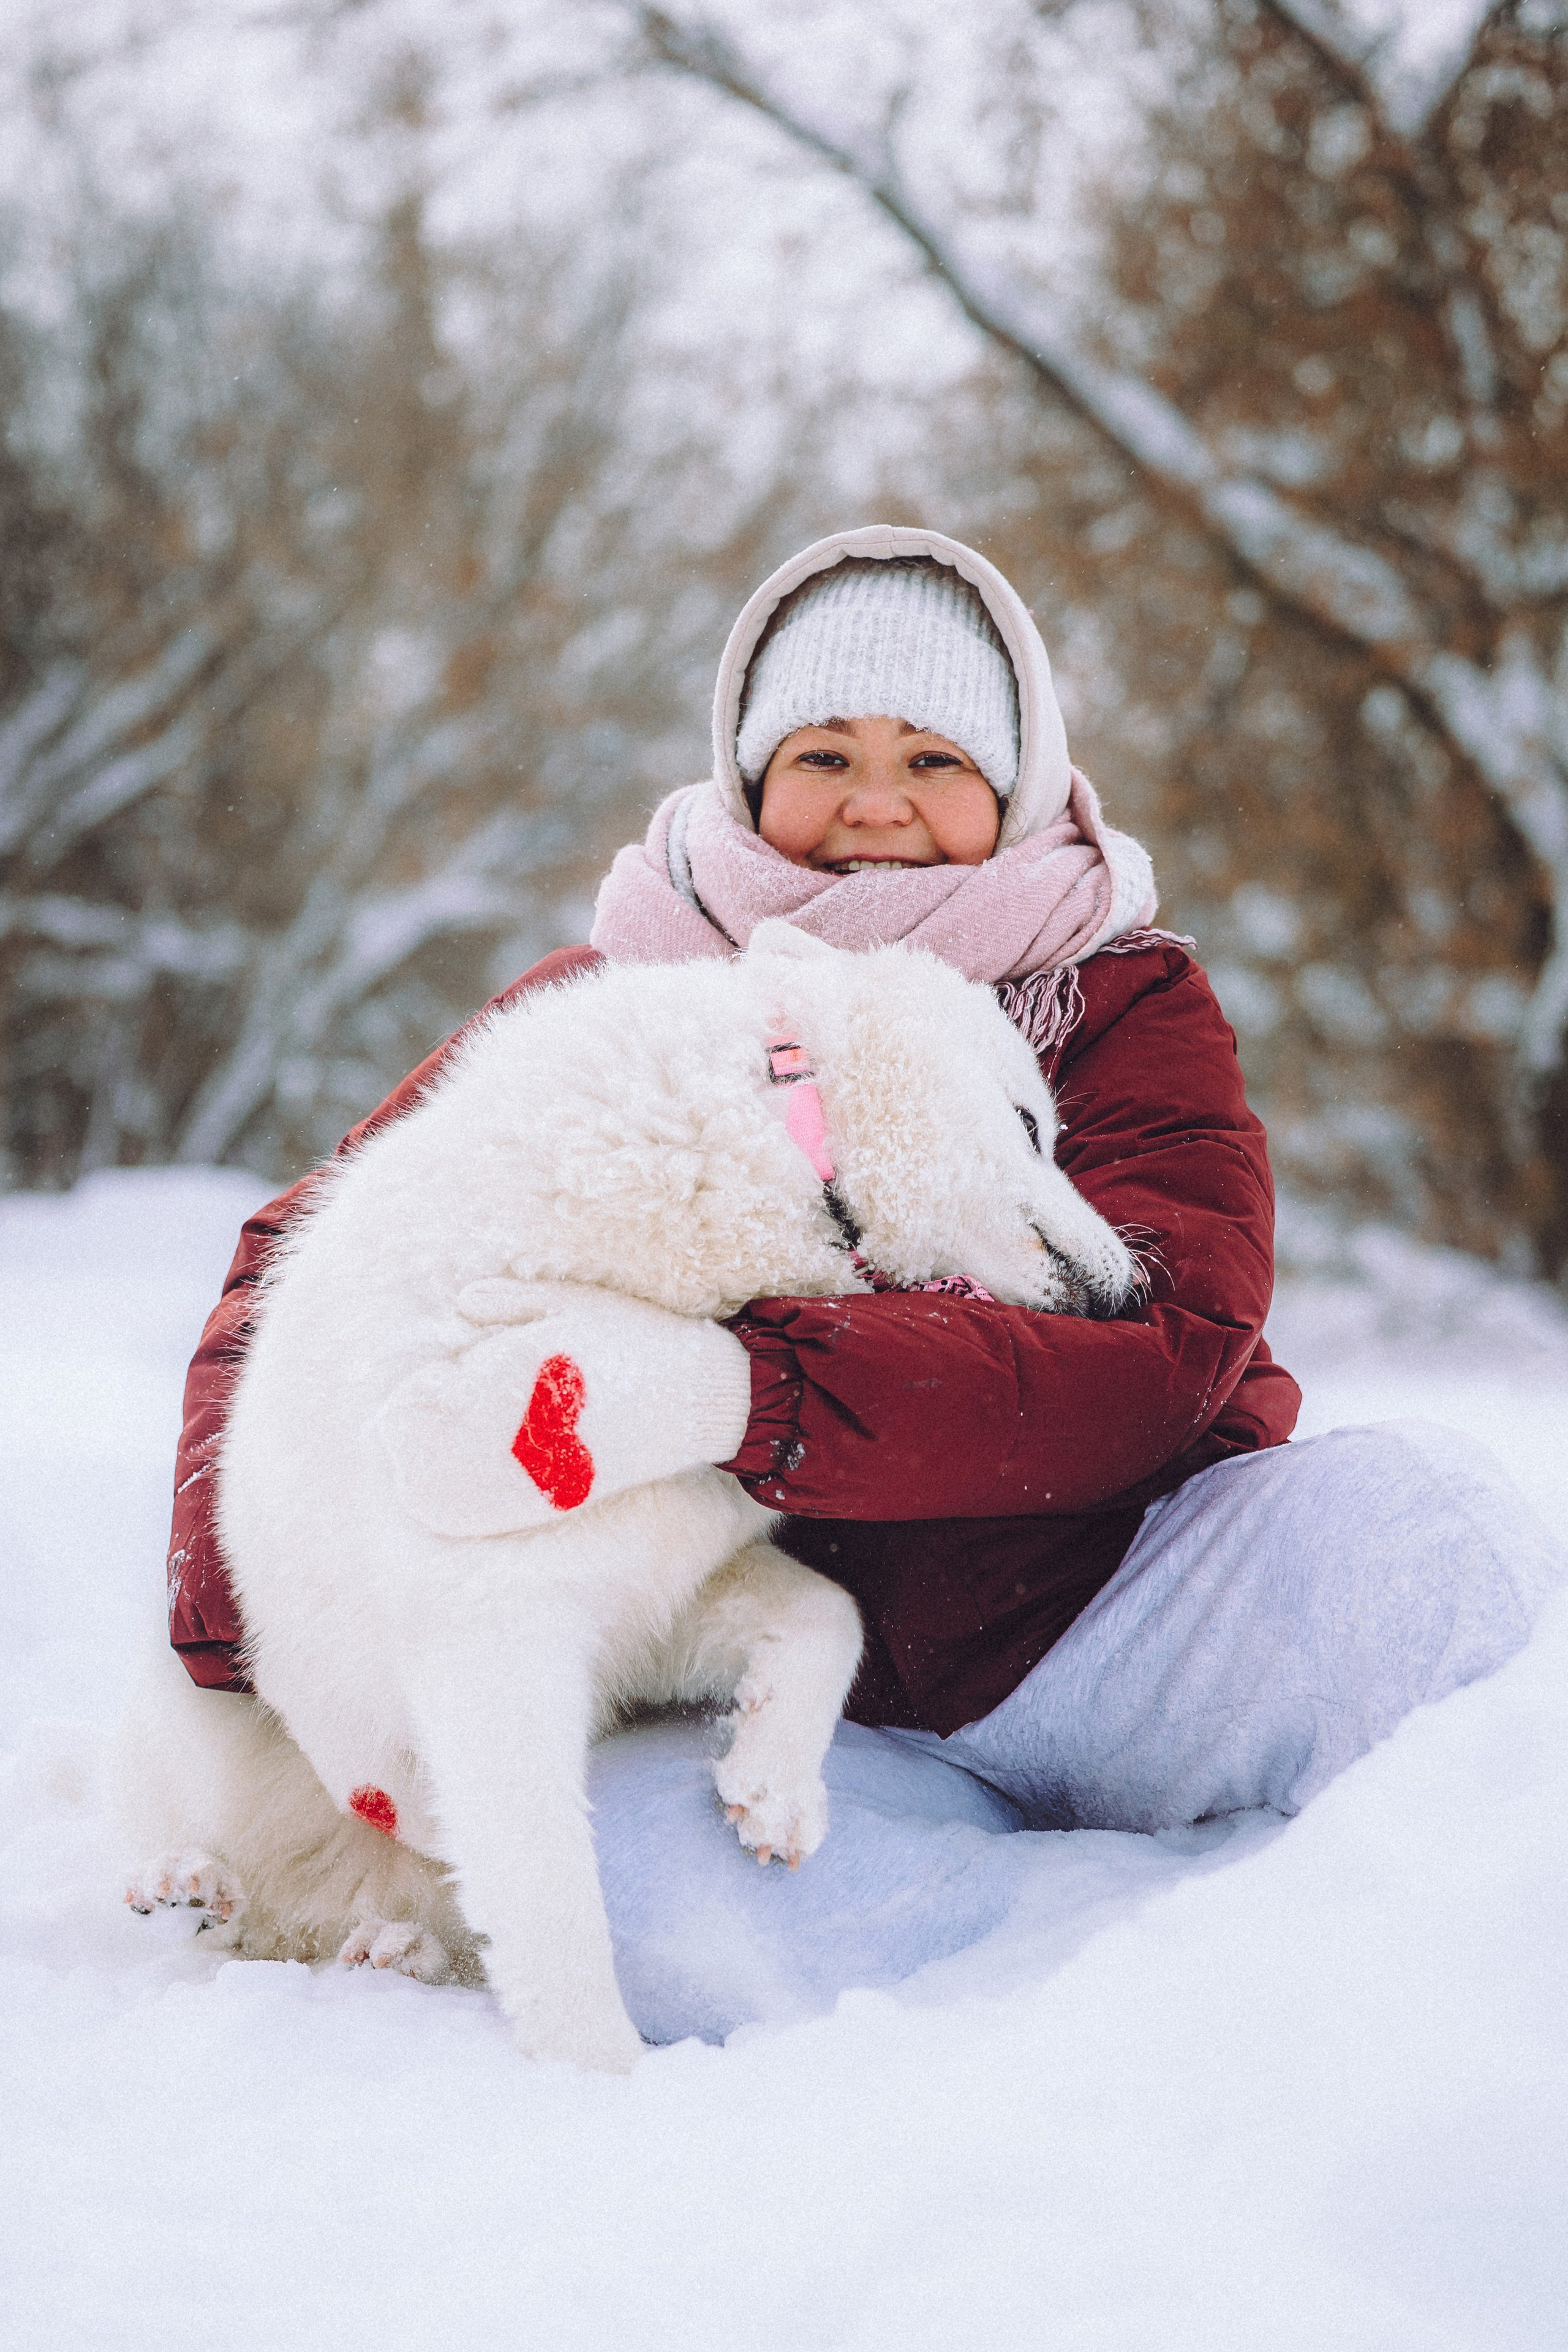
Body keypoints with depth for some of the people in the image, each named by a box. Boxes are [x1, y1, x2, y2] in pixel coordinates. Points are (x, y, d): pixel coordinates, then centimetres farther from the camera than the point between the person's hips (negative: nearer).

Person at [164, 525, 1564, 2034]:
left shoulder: (1125, 1002, 5)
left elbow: (1158, 1359, -14)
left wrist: (727, 1388, -26)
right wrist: (233, 1587, -3)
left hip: (1123, 1642, 0)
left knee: (1403, 1509, -30)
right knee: (646, 1867, -34)